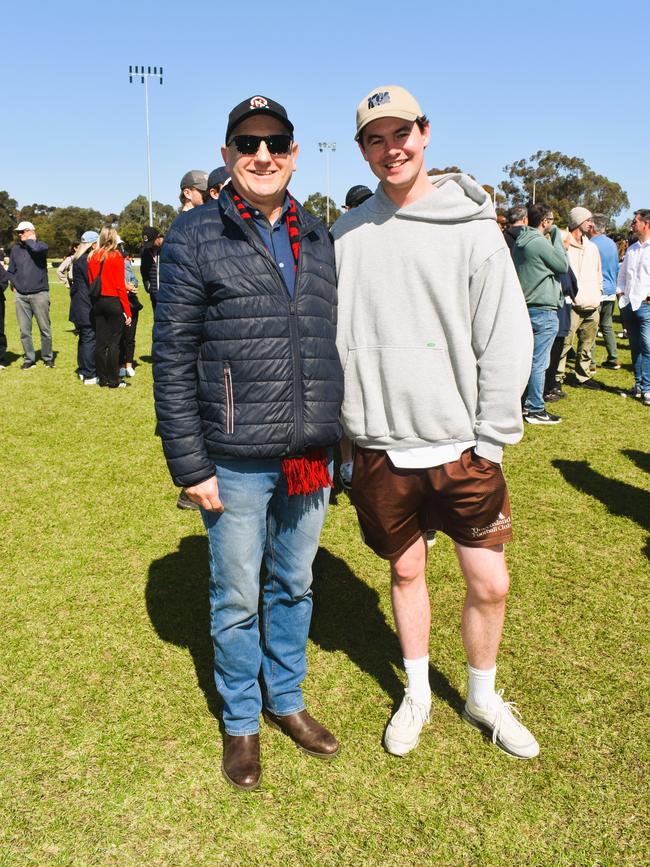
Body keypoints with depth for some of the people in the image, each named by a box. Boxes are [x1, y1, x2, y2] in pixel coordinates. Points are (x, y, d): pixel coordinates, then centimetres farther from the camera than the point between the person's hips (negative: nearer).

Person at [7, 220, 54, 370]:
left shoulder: (40, 245, 0)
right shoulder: (15, 249, 10)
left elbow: (37, 249, -25)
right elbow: (11, 271, 18)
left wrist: (28, 240, -8)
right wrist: (14, 286, 7)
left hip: (39, 294, -3)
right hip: (20, 295, 4)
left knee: (45, 329, 3)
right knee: (24, 330, 5)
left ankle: (48, 357, 16)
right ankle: (29, 359, 14)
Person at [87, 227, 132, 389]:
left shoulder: (93, 257, 4)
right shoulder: (116, 257, -9)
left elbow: (90, 282, 7)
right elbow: (120, 286, -11)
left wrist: (95, 300, 15)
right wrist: (127, 310, -8)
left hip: (98, 302, 5)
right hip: (114, 302, -5)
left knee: (100, 341, 9)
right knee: (114, 342, 0)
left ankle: (103, 378, 16)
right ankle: (114, 380, 4)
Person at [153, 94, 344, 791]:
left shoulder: (317, 238, 10)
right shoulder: (195, 237, -4)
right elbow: (172, 358, -7)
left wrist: (335, 436, 12)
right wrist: (189, 465, -11)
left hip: (310, 456, 4)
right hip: (236, 462, -4)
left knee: (294, 586, 18)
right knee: (236, 598, 11)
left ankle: (286, 700, 40)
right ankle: (241, 721, 33)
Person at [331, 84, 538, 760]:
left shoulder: (472, 226, -3)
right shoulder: (346, 233, 4)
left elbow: (506, 339, -5)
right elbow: (330, 337, 8)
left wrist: (491, 440, -8)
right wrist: (339, 428, 3)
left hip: (460, 448, -1)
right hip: (380, 450, 2)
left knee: (489, 583, 5)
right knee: (405, 571, 15)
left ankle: (482, 696, 33)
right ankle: (417, 693, 38)